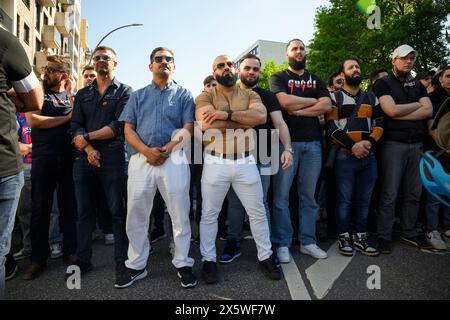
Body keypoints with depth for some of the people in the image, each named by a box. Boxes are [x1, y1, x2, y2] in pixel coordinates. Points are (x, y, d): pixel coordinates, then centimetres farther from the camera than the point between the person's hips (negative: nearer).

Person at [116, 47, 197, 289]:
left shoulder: (183, 94, 10)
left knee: (180, 215, 1)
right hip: (141, 158, 3)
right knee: (136, 215, 7)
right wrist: (147, 151, -10)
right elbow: (128, 129, 8)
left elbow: (187, 130, 0)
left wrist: (165, 150, -14)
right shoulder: (138, 96, 17)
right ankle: (136, 266, 21)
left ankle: (183, 265, 16)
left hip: (174, 159, -2)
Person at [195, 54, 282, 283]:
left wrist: (227, 114, -19)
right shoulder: (205, 97, 3)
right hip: (216, 163, -1)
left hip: (246, 163, 2)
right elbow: (208, 125, -17)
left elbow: (261, 116, -11)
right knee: (209, 214, 9)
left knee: (258, 212, 11)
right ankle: (209, 260, 26)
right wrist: (246, 120, -10)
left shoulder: (249, 95, 10)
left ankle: (265, 257, 29)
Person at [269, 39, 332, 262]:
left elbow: (327, 106, 3)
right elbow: (285, 101, -11)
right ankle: (282, 244, 9)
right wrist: (313, 101, 1)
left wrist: (297, 110, -7)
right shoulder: (278, 78, 9)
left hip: (313, 143, 4)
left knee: (309, 196, 8)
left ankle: (308, 242, 19)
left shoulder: (316, 80, 20)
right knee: (282, 196, -2)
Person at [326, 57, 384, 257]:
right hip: (345, 156, -4)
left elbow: (379, 123, 12)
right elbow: (332, 126, -7)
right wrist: (352, 145, -16)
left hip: (368, 156, 5)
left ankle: (360, 237, 20)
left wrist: (370, 141, -8)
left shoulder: (371, 98, 18)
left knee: (364, 199, 9)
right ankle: (344, 238, 12)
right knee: (345, 199, 1)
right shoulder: (334, 97, 3)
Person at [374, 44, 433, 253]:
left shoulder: (417, 85, 18)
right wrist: (416, 105, 1)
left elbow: (428, 111, 3)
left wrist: (400, 114, -8)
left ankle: (409, 233, 23)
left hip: (416, 144, 6)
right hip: (393, 144, -5)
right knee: (389, 194, -4)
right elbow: (391, 110, -13)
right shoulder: (383, 83, 2)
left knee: (414, 193, 10)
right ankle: (385, 236, 5)